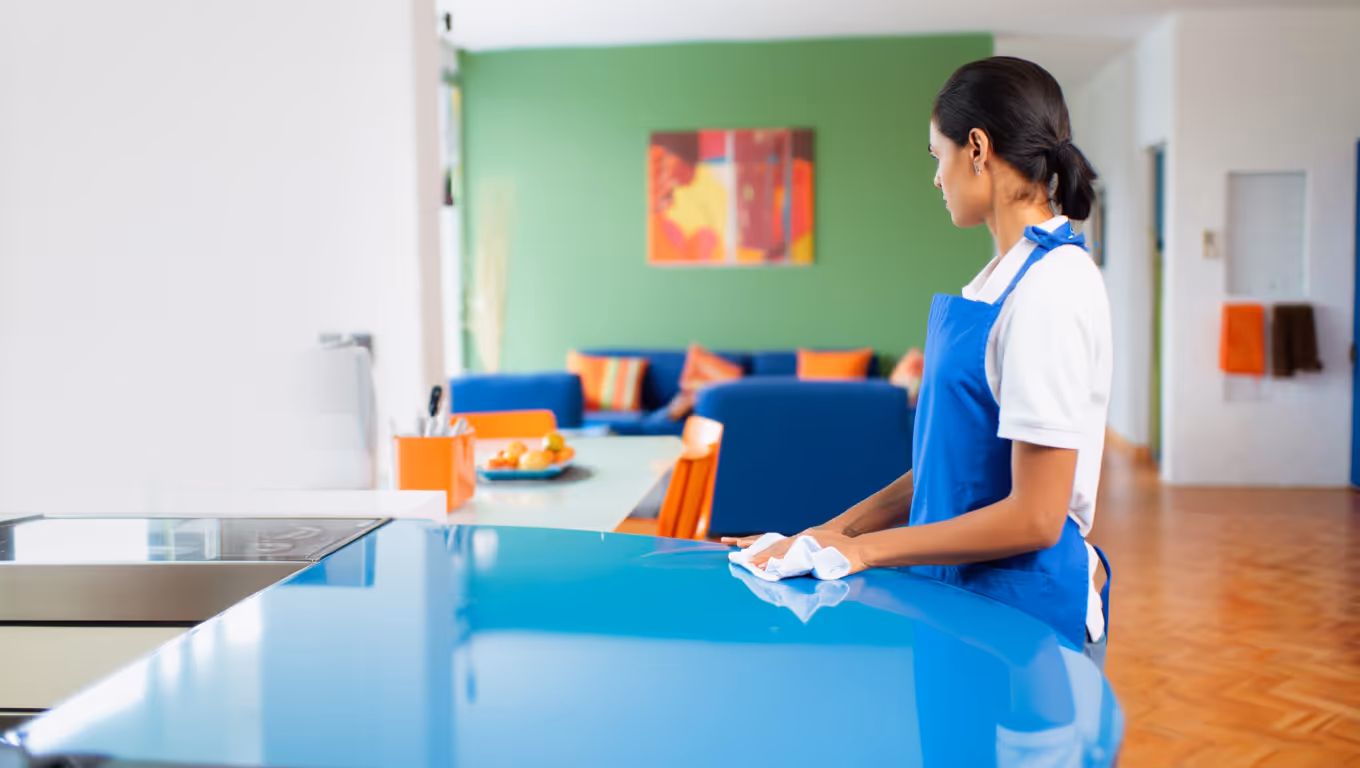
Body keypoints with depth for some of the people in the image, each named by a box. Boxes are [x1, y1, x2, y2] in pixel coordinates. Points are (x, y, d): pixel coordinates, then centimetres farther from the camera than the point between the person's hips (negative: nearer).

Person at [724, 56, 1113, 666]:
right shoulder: (1010, 274, 8)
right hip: (969, 592, 7)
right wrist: (837, 530, 5)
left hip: (1026, 610, -7)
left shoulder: (1052, 286, -20)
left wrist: (865, 549, -15)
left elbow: (1034, 518, -21)